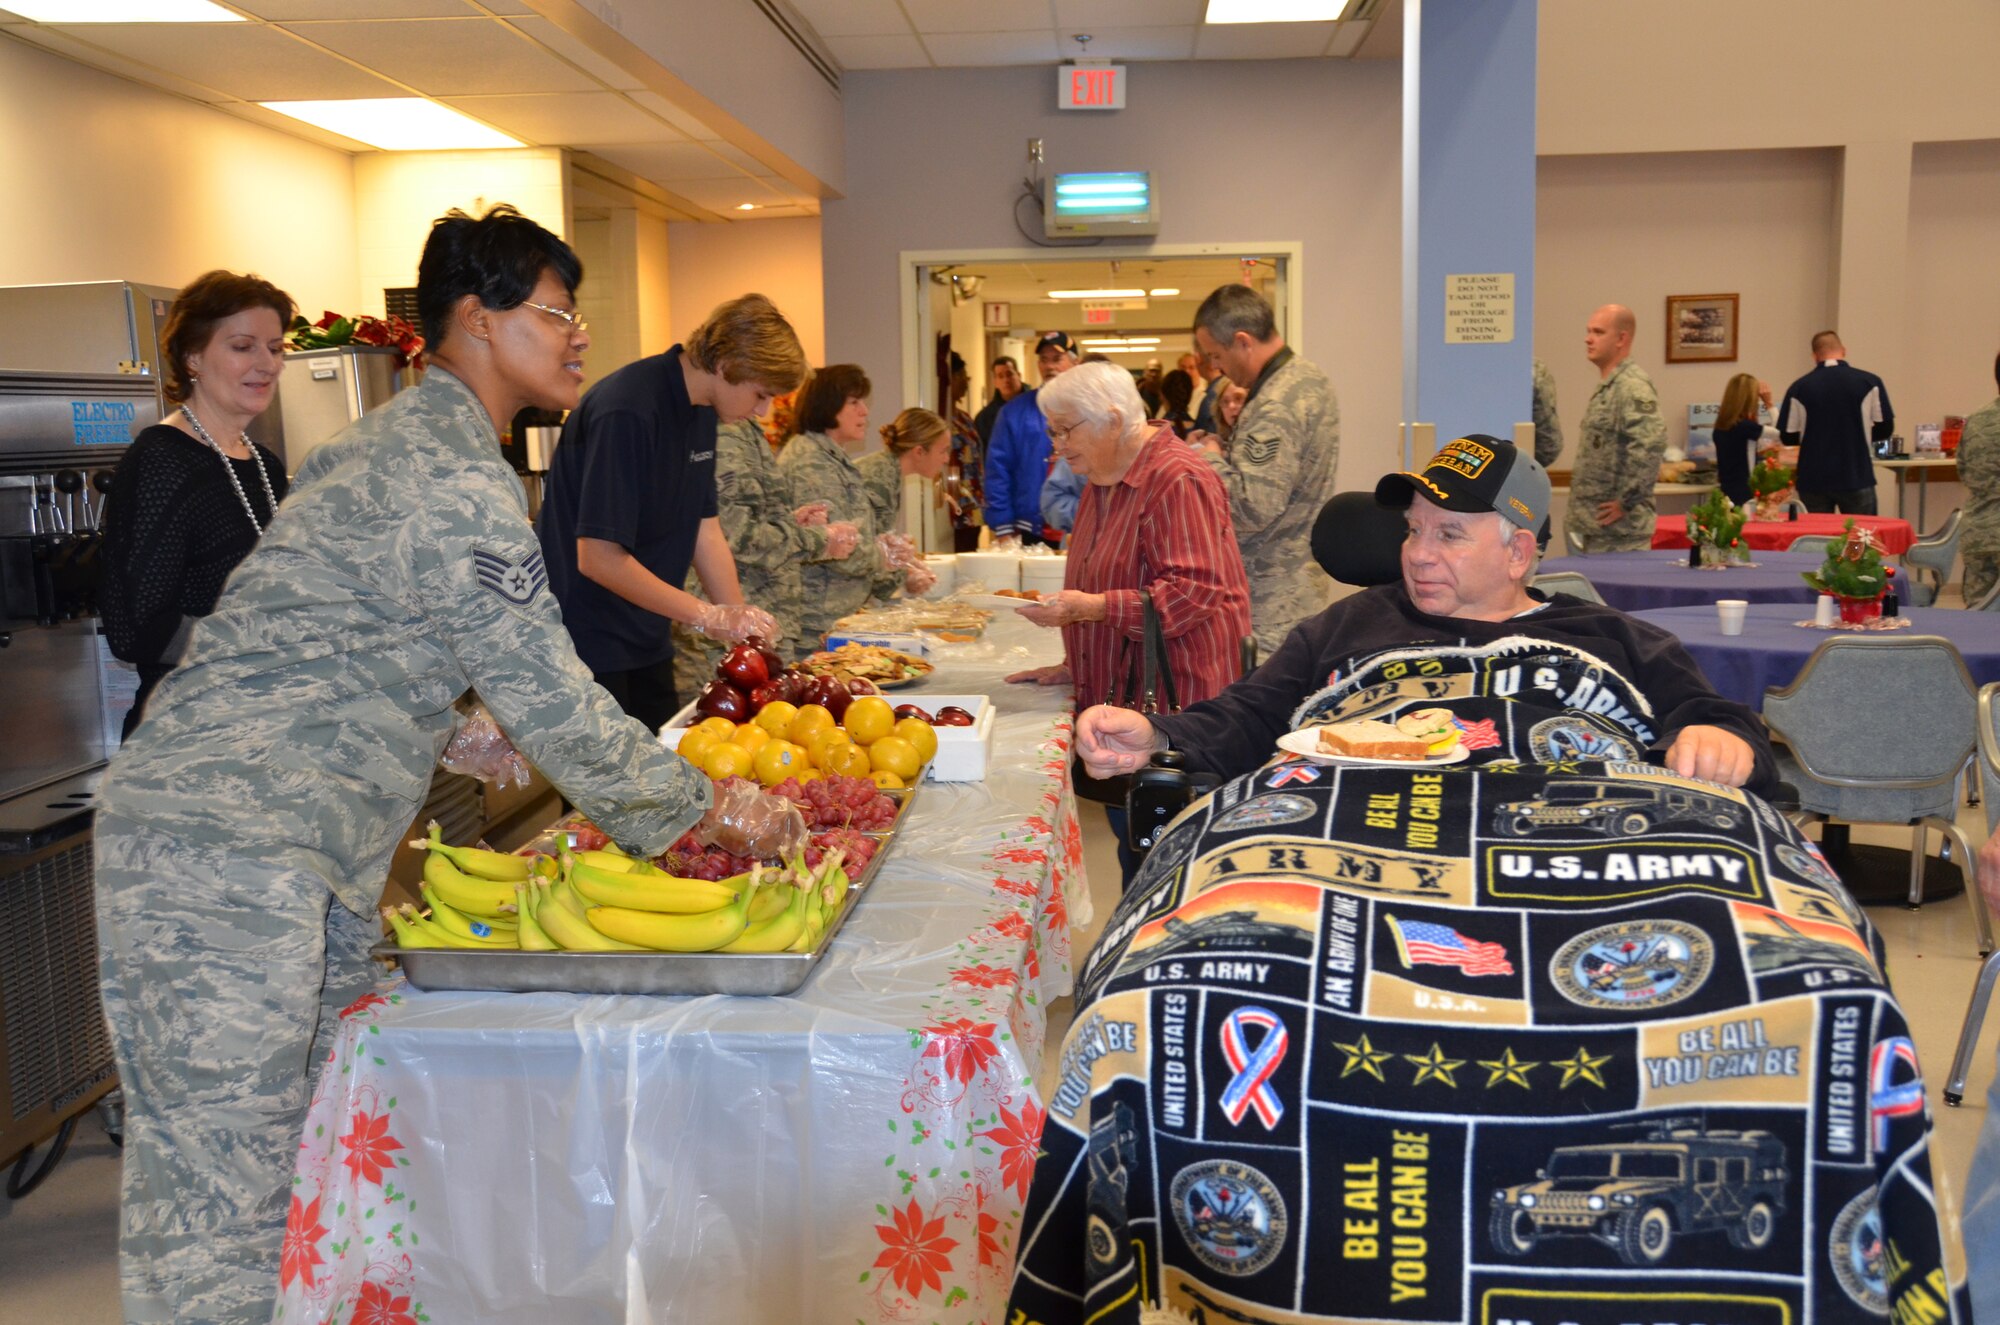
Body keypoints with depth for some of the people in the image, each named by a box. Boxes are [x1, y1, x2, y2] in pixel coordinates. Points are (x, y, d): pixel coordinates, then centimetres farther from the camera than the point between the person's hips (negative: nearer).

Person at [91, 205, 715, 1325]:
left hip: (310, 855, 11)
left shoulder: (403, 441, 18)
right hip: (223, 853, -11)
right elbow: (552, 705, -15)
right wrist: (701, 807, -1)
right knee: (226, 1209, -5)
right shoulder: (455, 477, -16)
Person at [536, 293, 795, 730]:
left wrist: (744, 629, 1)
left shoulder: (703, 412, 6)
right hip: (587, 641, -9)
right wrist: (709, 617, -22)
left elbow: (705, 528, 10)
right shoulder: (627, 411, -23)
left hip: (648, 639, 9)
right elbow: (599, 557, -26)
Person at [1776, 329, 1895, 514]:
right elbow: (1885, 429, 0)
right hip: (1857, 479, 0)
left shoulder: (1799, 388, -5)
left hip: (1813, 481, 0)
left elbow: (1788, 437, -1)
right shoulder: (1870, 383, -4)